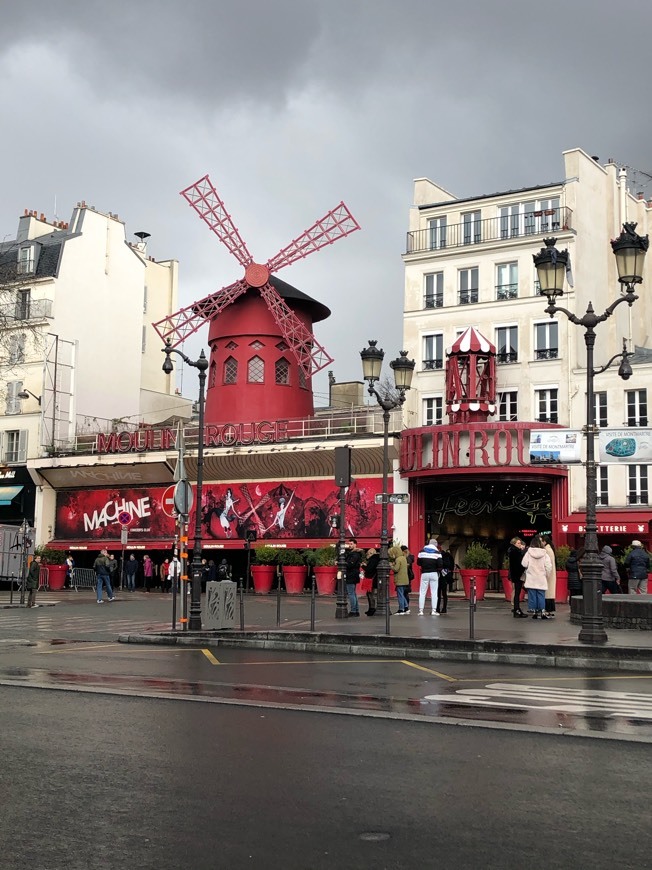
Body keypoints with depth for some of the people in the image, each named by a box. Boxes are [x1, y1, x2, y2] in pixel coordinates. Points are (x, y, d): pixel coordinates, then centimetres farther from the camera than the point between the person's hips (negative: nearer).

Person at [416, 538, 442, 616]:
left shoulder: (422, 551, 2)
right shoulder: (437, 552, -5)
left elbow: (418, 563, 3)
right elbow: (440, 564, -13)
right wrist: (438, 569, 7)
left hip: (424, 574, 2)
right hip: (434, 574, -2)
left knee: (422, 592, 6)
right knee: (434, 592, 3)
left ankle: (421, 610, 3)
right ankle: (434, 610, -1)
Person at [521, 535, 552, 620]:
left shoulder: (528, 552, -6)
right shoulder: (544, 553, -3)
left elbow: (524, 564, -7)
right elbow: (549, 566, -6)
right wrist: (546, 575, 8)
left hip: (531, 579, -1)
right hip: (541, 580, 1)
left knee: (532, 595, 4)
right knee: (541, 596, 4)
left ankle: (534, 611, 5)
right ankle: (542, 612, 1)